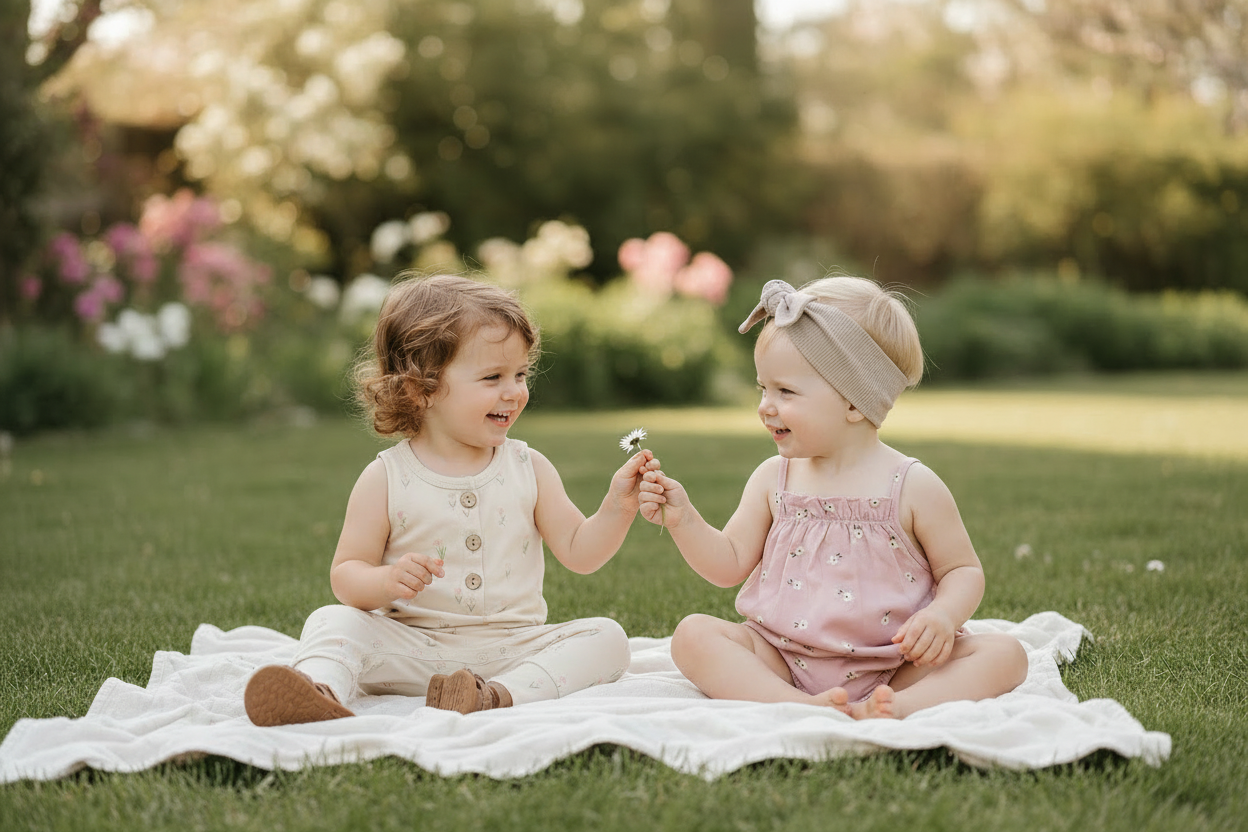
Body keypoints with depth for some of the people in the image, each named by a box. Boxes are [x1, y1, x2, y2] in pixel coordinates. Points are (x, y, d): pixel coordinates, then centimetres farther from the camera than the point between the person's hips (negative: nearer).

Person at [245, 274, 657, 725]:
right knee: (334, 621, -23)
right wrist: (386, 580, -24)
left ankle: (500, 694, -39)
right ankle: (320, 690, -53)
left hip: (510, 649, 2)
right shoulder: (386, 480, -3)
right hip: (413, 647, -2)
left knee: (606, 637, -19)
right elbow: (345, 574, -2)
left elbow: (579, 553, 5)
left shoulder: (529, 469, 4)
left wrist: (617, 507, -13)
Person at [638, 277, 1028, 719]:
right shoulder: (773, 480, 6)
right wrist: (683, 519, -8)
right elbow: (730, 564, 8)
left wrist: (943, 616, -18)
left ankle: (894, 709, -44)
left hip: (892, 671, -2)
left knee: (1004, 653, -22)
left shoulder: (914, 487, -4)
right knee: (693, 634, -20)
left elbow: (963, 571, 3)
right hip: (782, 662, 2)